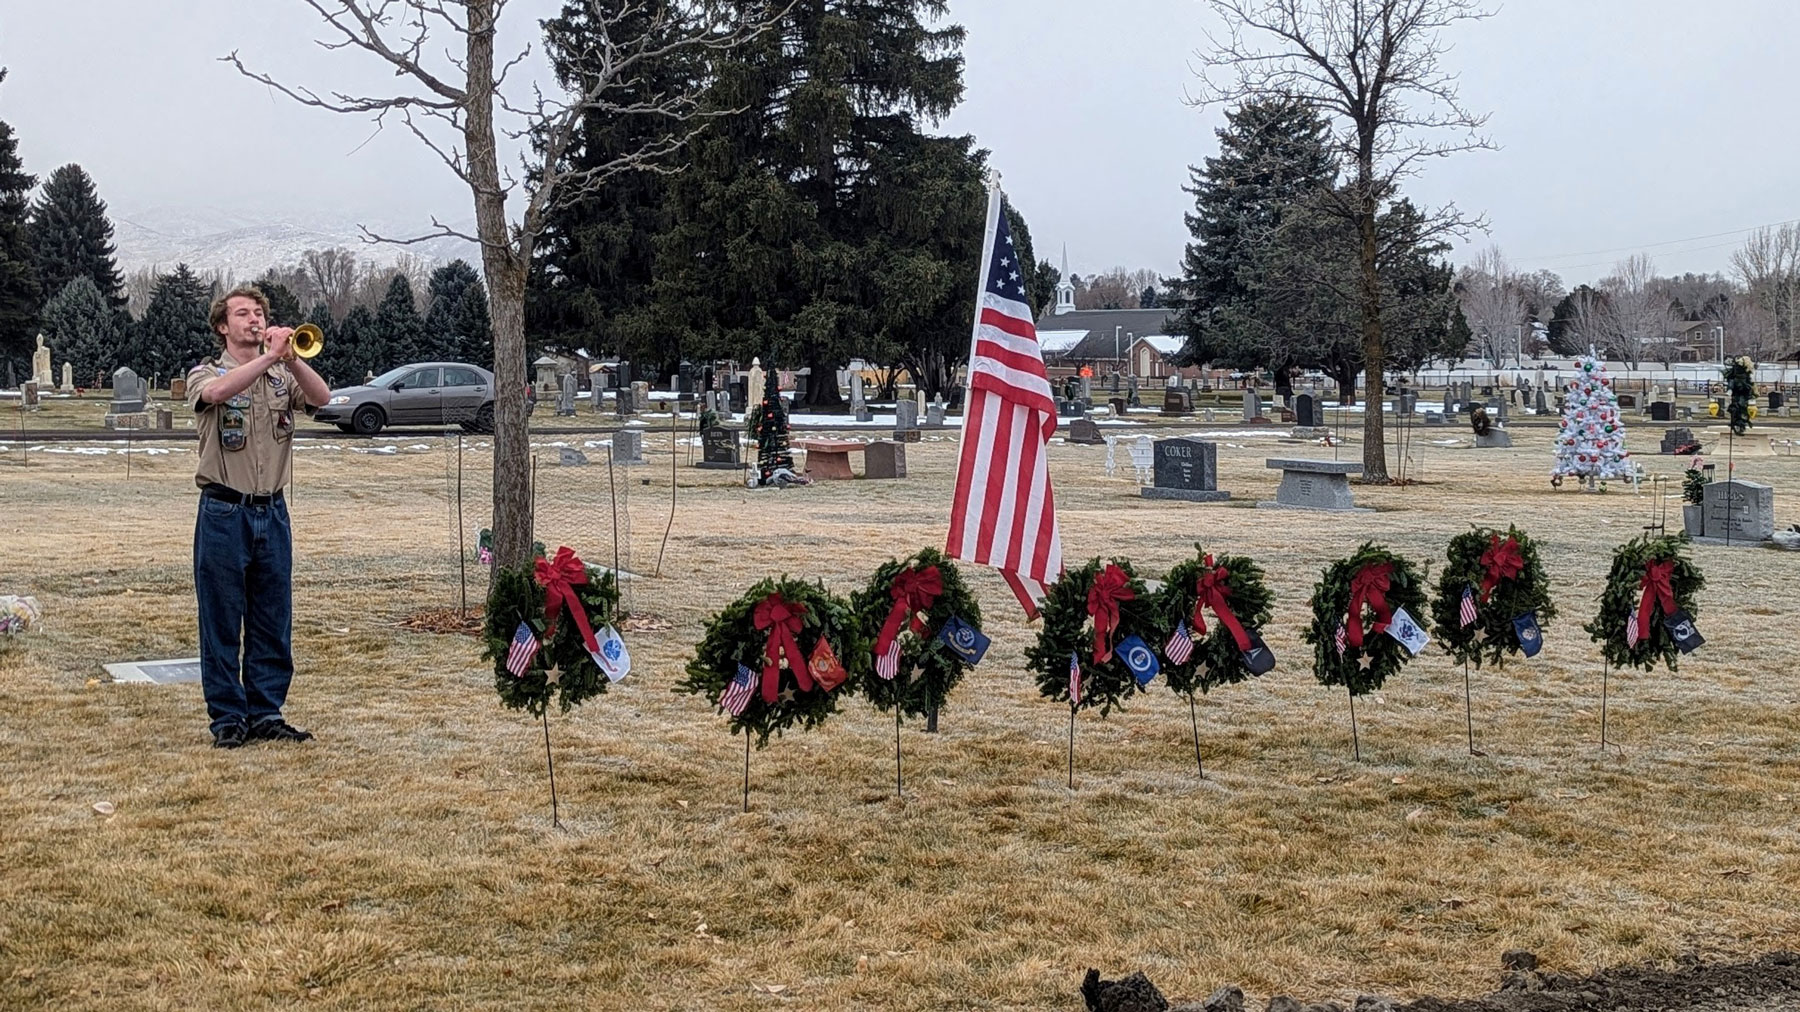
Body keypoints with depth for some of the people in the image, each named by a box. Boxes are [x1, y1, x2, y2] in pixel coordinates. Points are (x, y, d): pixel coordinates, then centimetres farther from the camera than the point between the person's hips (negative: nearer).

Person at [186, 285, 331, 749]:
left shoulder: (282, 376, 11)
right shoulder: (206, 374, 1)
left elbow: (321, 397, -9)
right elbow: (216, 392, -25)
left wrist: (291, 357, -22)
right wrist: (269, 357, -29)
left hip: (272, 513, 4)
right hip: (224, 514, -4)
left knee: (273, 624, 8)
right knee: (222, 623, 1)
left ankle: (266, 714, 17)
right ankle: (228, 718, 9)